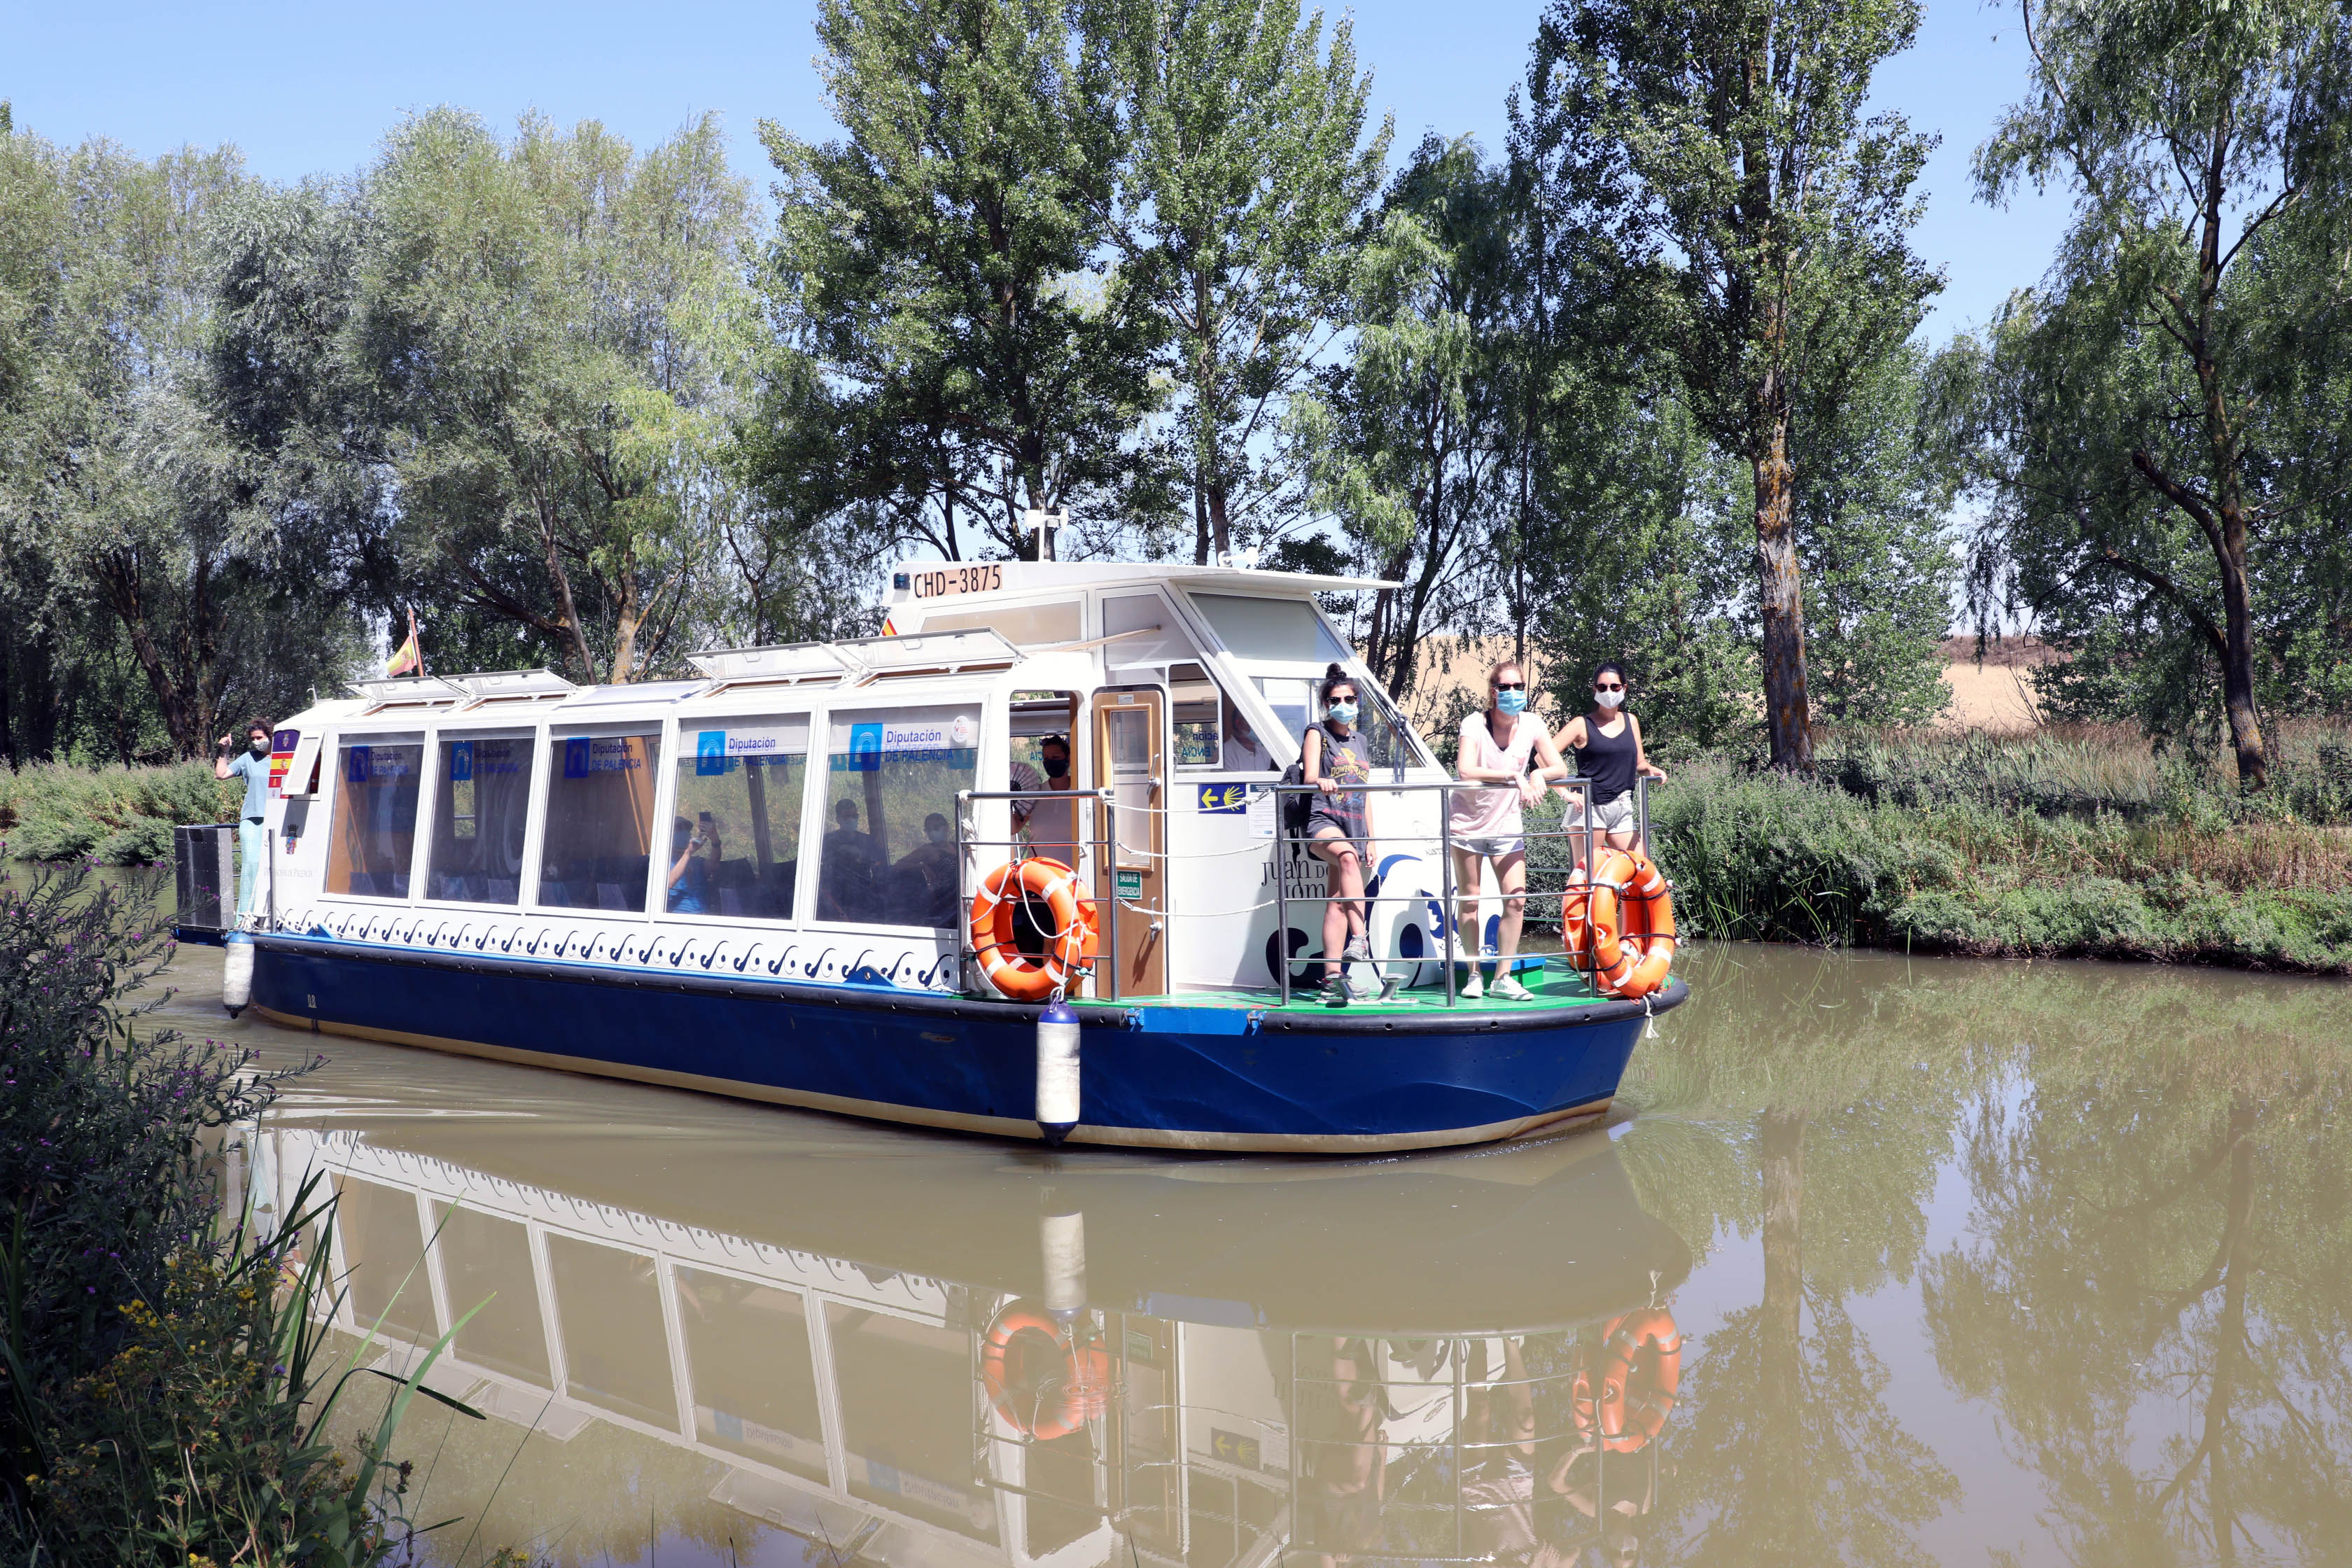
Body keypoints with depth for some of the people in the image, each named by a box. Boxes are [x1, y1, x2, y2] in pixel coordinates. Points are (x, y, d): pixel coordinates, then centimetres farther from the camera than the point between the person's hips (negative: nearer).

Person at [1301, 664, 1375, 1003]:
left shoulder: (1359, 740, 20)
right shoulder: (1317, 734, 4)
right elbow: (1309, 776, -11)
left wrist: (1370, 837, 18)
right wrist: (1321, 781, -35)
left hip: (1353, 827, 6)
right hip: (1323, 820, -6)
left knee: (1337, 902, 2)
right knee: (1348, 857, -38)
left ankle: (1333, 977, 0)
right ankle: (1359, 938, -49)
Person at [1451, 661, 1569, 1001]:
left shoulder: (1530, 726, -4)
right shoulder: (1474, 723, -15)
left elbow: (1560, 769, -3)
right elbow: (1466, 771, -29)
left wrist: (1537, 774, -25)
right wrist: (1514, 775, -33)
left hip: (1507, 825, 3)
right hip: (1469, 824, -3)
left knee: (1516, 900, -6)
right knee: (1469, 902, 3)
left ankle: (1503, 978, 5)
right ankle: (1474, 976, 17)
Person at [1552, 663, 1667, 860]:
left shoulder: (1630, 721, 14)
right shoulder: (1582, 725, -1)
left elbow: (1639, 763, 22)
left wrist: (1650, 770, -2)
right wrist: (1565, 793, -17)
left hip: (1623, 810, 5)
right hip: (1590, 807, -5)